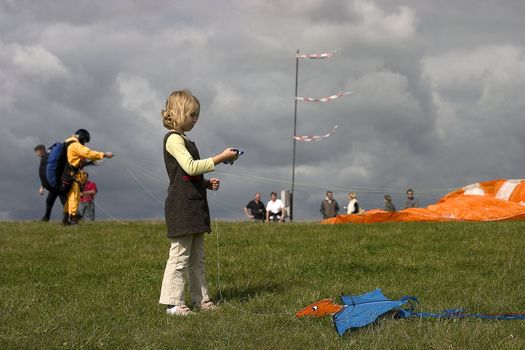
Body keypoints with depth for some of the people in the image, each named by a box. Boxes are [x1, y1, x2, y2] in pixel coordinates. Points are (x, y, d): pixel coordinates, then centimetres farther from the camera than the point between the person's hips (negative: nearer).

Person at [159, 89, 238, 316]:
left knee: (197, 256, 13)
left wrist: (207, 183, 10)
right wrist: (220, 158, -19)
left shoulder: (184, 141, 20)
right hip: (181, 206, -10)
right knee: (180, 255, -9)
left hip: (194, 205, 10)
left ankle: (200, 298, 19)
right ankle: (172, 302, -6)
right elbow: (190, 167, -23)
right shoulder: (174, 139, -10)